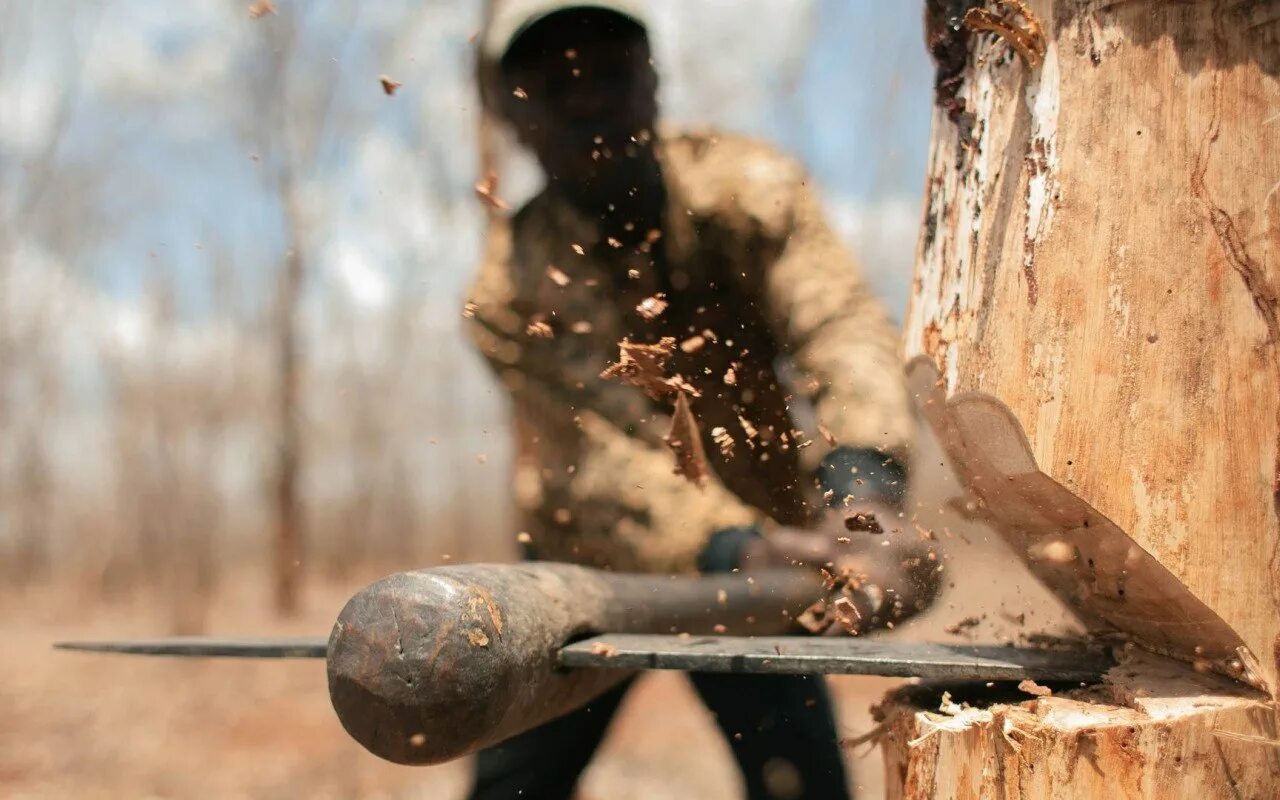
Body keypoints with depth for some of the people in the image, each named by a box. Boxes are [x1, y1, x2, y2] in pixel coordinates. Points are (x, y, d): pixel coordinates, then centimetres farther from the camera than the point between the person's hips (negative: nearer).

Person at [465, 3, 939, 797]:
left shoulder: (747, 188, -17)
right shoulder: (512, 290, -21)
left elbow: (841, 328, -33)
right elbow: (601, 464, -31)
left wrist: (863, 502, -52)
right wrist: (736, 546, -49)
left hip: (759, 525, 1)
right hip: (588, 565, 0)